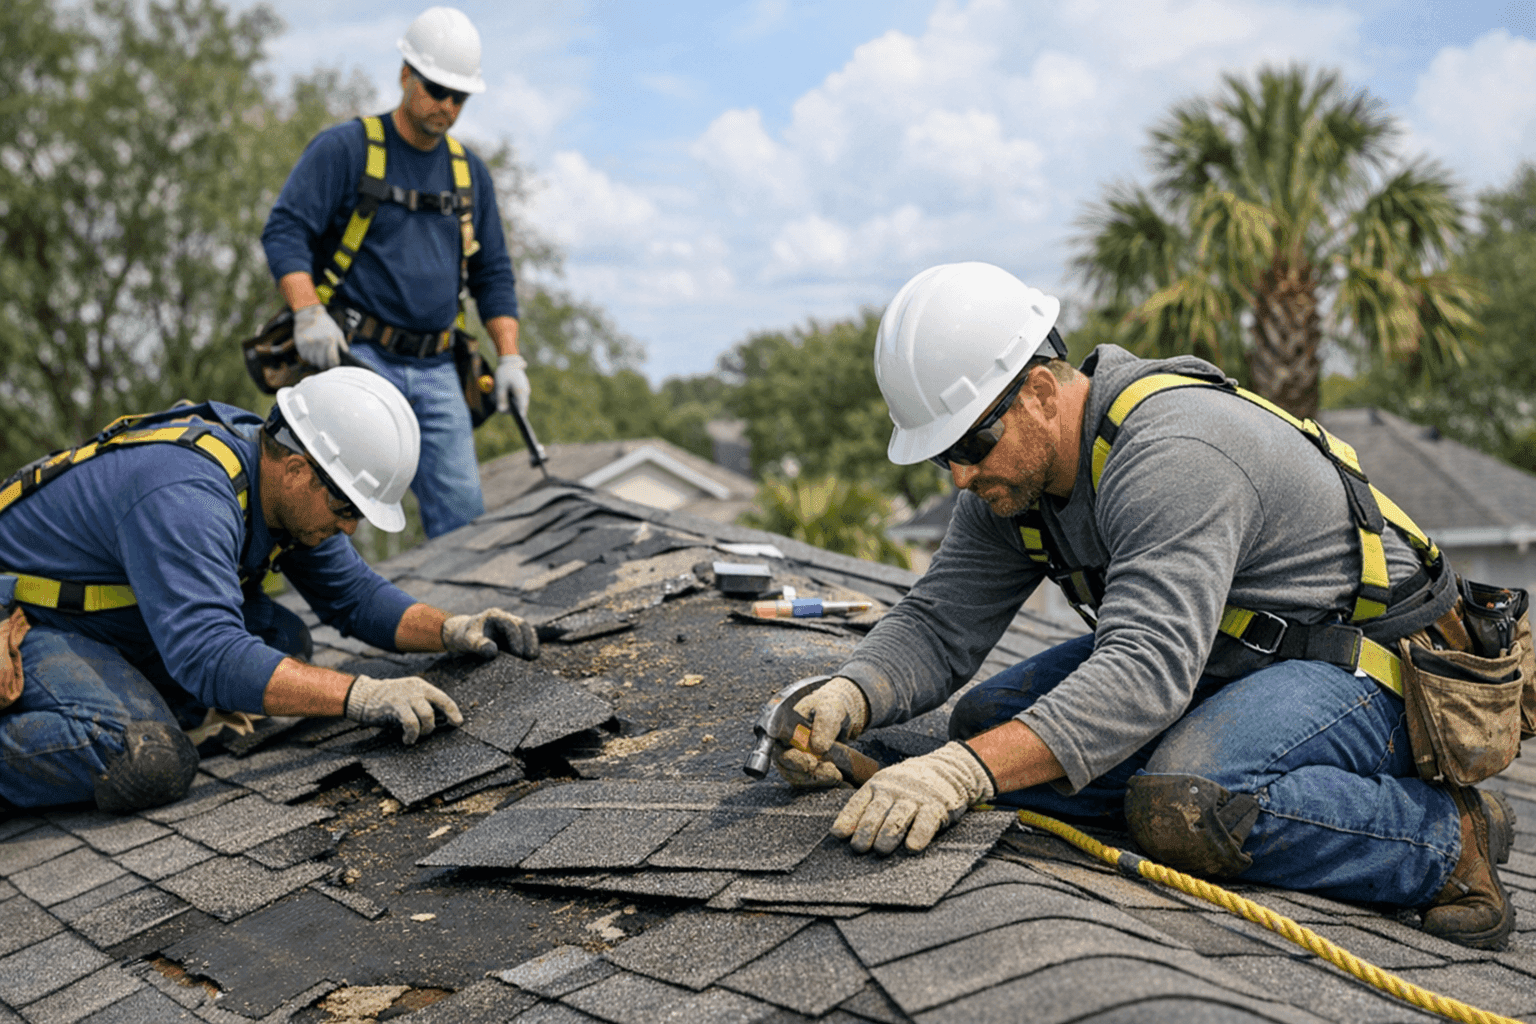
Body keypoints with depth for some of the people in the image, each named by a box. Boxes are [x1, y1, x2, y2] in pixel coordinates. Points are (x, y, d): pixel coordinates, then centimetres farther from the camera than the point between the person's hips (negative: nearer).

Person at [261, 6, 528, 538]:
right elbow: (283, 230, -7)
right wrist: (308, 313, -23)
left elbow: (492, 273, 19)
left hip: (436, 372, 5)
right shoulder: (344, 149, -1)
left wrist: (509, 356, 9)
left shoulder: (470, 171, 16)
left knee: (463, 513, 0)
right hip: (354, 355, -5)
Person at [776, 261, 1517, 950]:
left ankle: (1448, 835, -11)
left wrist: (964, 771, -51)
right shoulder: (1011, 471, -4)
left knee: (1185, 805, -36)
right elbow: (937, 624, -5)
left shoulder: (1174, 455, -31)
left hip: (1360, 664, -8)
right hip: (1214, 658, 9)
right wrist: (846, 699, -26)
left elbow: (1146, 674, -41)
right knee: (987, 720, -8)